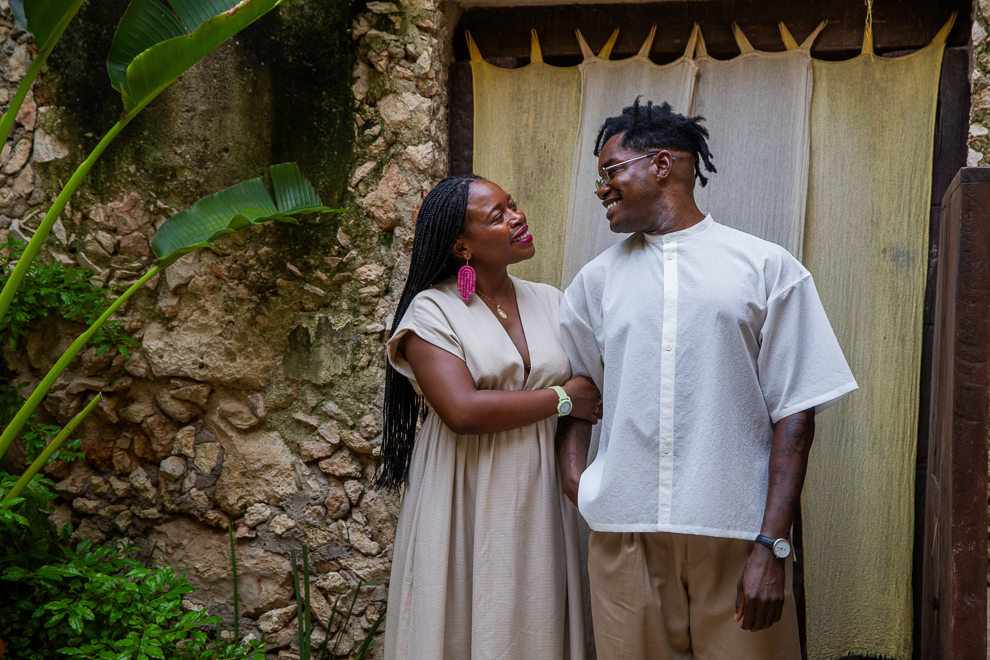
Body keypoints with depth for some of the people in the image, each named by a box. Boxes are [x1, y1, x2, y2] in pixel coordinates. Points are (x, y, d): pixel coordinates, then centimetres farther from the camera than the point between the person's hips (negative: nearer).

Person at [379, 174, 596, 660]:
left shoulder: (549, 302, 9)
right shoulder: (432, 310, -7)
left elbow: (584, 397, 9)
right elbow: (463, 411, -19)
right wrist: (560, 398, -11)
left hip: (538, 498, 4)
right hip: (466, 503, -4)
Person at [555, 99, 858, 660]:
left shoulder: (766, 267, 1)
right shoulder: (598, 279, 12)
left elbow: (795, 411, -2)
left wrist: (773, 546, -9)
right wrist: (573, 474, 3)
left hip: (739, 537, -2)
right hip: (625, 535, 3)